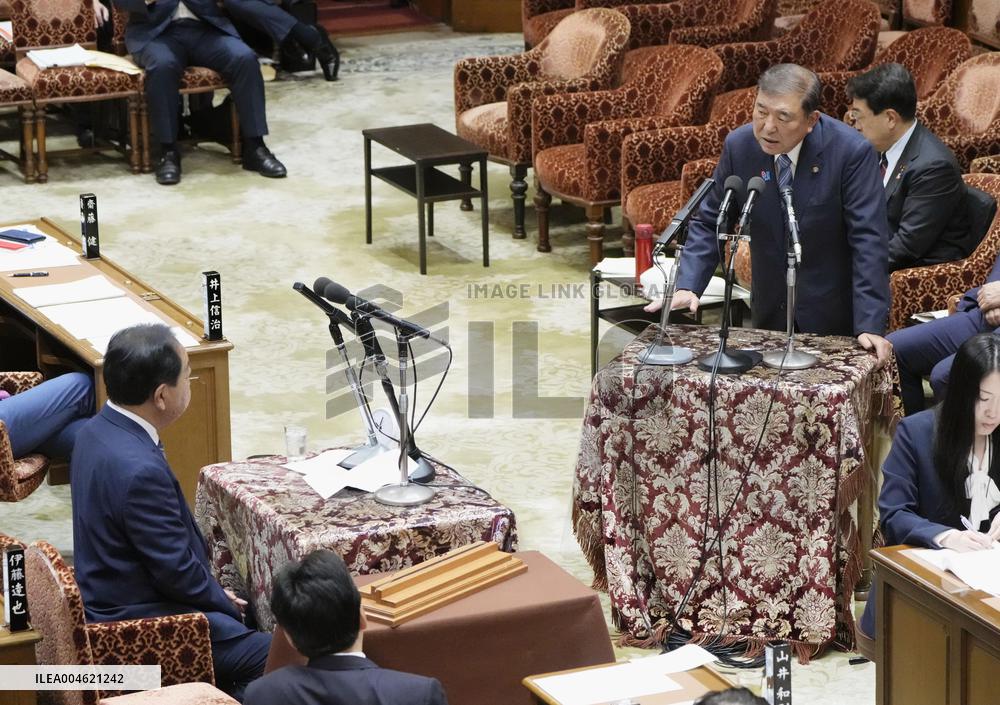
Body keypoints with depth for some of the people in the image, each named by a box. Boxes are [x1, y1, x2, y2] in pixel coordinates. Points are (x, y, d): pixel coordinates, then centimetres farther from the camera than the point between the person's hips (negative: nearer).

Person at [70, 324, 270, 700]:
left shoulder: (100, 430, 0)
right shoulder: (139, 469, -30)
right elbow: (178, 571, -21)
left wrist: (218, 593, 10)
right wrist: (225, 603, -2)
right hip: (136, 625, -10)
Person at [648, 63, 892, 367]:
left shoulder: (852, 152, -21)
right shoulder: (738, 145, -9)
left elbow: (868, 240, -21)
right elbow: (709, 222, -1)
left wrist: (870, 326, -27)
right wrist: (687, 286, -18)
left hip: (834, 314, -3)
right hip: (770, 311, 3)